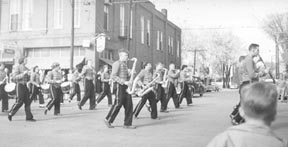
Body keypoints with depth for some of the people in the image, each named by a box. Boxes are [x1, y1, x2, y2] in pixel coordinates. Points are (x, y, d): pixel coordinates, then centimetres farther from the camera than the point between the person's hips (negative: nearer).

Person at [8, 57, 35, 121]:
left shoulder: (26, 68, 16)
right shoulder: (17, 67, -5)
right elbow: (15, 77, -16)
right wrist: (23, 74, -23)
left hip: (25, 86, 7)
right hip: (19, 85, -7)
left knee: (28, 101, 1)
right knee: (19, 102, -7)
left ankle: (29, 117, 3)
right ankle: (10, 114, 11)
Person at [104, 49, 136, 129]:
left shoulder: (125, 64, 20)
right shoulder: (117, 63, -7)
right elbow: (113, 76, -17)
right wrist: (124, 82, -22)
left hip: (126, 86, 8)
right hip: (120, 86, -8)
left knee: (129, 105, 3)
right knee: (118, 104, -5)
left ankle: (127, 124, 7)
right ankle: (108, 120, 11)